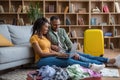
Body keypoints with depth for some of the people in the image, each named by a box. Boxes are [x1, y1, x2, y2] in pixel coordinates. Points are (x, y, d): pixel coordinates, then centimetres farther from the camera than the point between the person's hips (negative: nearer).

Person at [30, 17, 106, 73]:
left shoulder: (44, 37, 21)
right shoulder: (34, 38, -5)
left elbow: (49, 50, 13)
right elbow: (40, 53, -13)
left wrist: (59, 53, -5)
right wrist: (57, 54, -14)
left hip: (49, 58, 7)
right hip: (41, 61, -7)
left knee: (68, 59, -16)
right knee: (67, 61, -26)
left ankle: (90, 66, -25)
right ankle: (90, 66, -33)